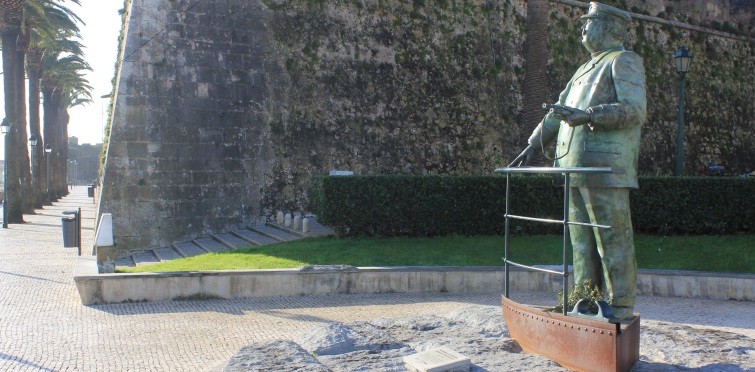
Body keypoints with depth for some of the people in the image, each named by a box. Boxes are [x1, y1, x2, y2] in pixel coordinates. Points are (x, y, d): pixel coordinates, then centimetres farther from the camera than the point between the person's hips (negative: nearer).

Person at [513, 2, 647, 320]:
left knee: (613, 240, -5)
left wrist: (587, 115, -25)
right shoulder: (585, 69, 26)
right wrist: (534, 144, 23)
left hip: (606, 169, -8)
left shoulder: (624, 61, 0)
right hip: (575, 172, 9)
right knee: (582, 242, 10)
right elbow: (558, 112, 31)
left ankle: (621, 308, 1)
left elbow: (635, 109, -15)